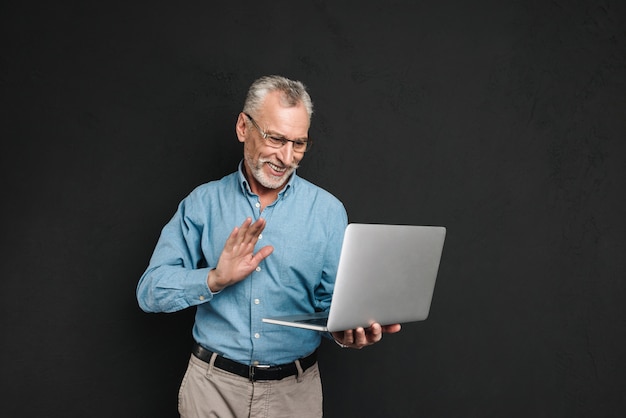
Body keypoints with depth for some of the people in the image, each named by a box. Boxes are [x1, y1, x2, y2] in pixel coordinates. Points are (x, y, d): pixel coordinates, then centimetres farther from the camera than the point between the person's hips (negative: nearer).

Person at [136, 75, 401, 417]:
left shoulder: (328, 211, -2)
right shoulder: (202, 202, -2)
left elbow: (333, 302, 0)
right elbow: (150, 292, -6)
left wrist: (344, 330, -22)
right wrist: (215, 279, -22)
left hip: (294, 389, 1)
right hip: (213, 384, 0)